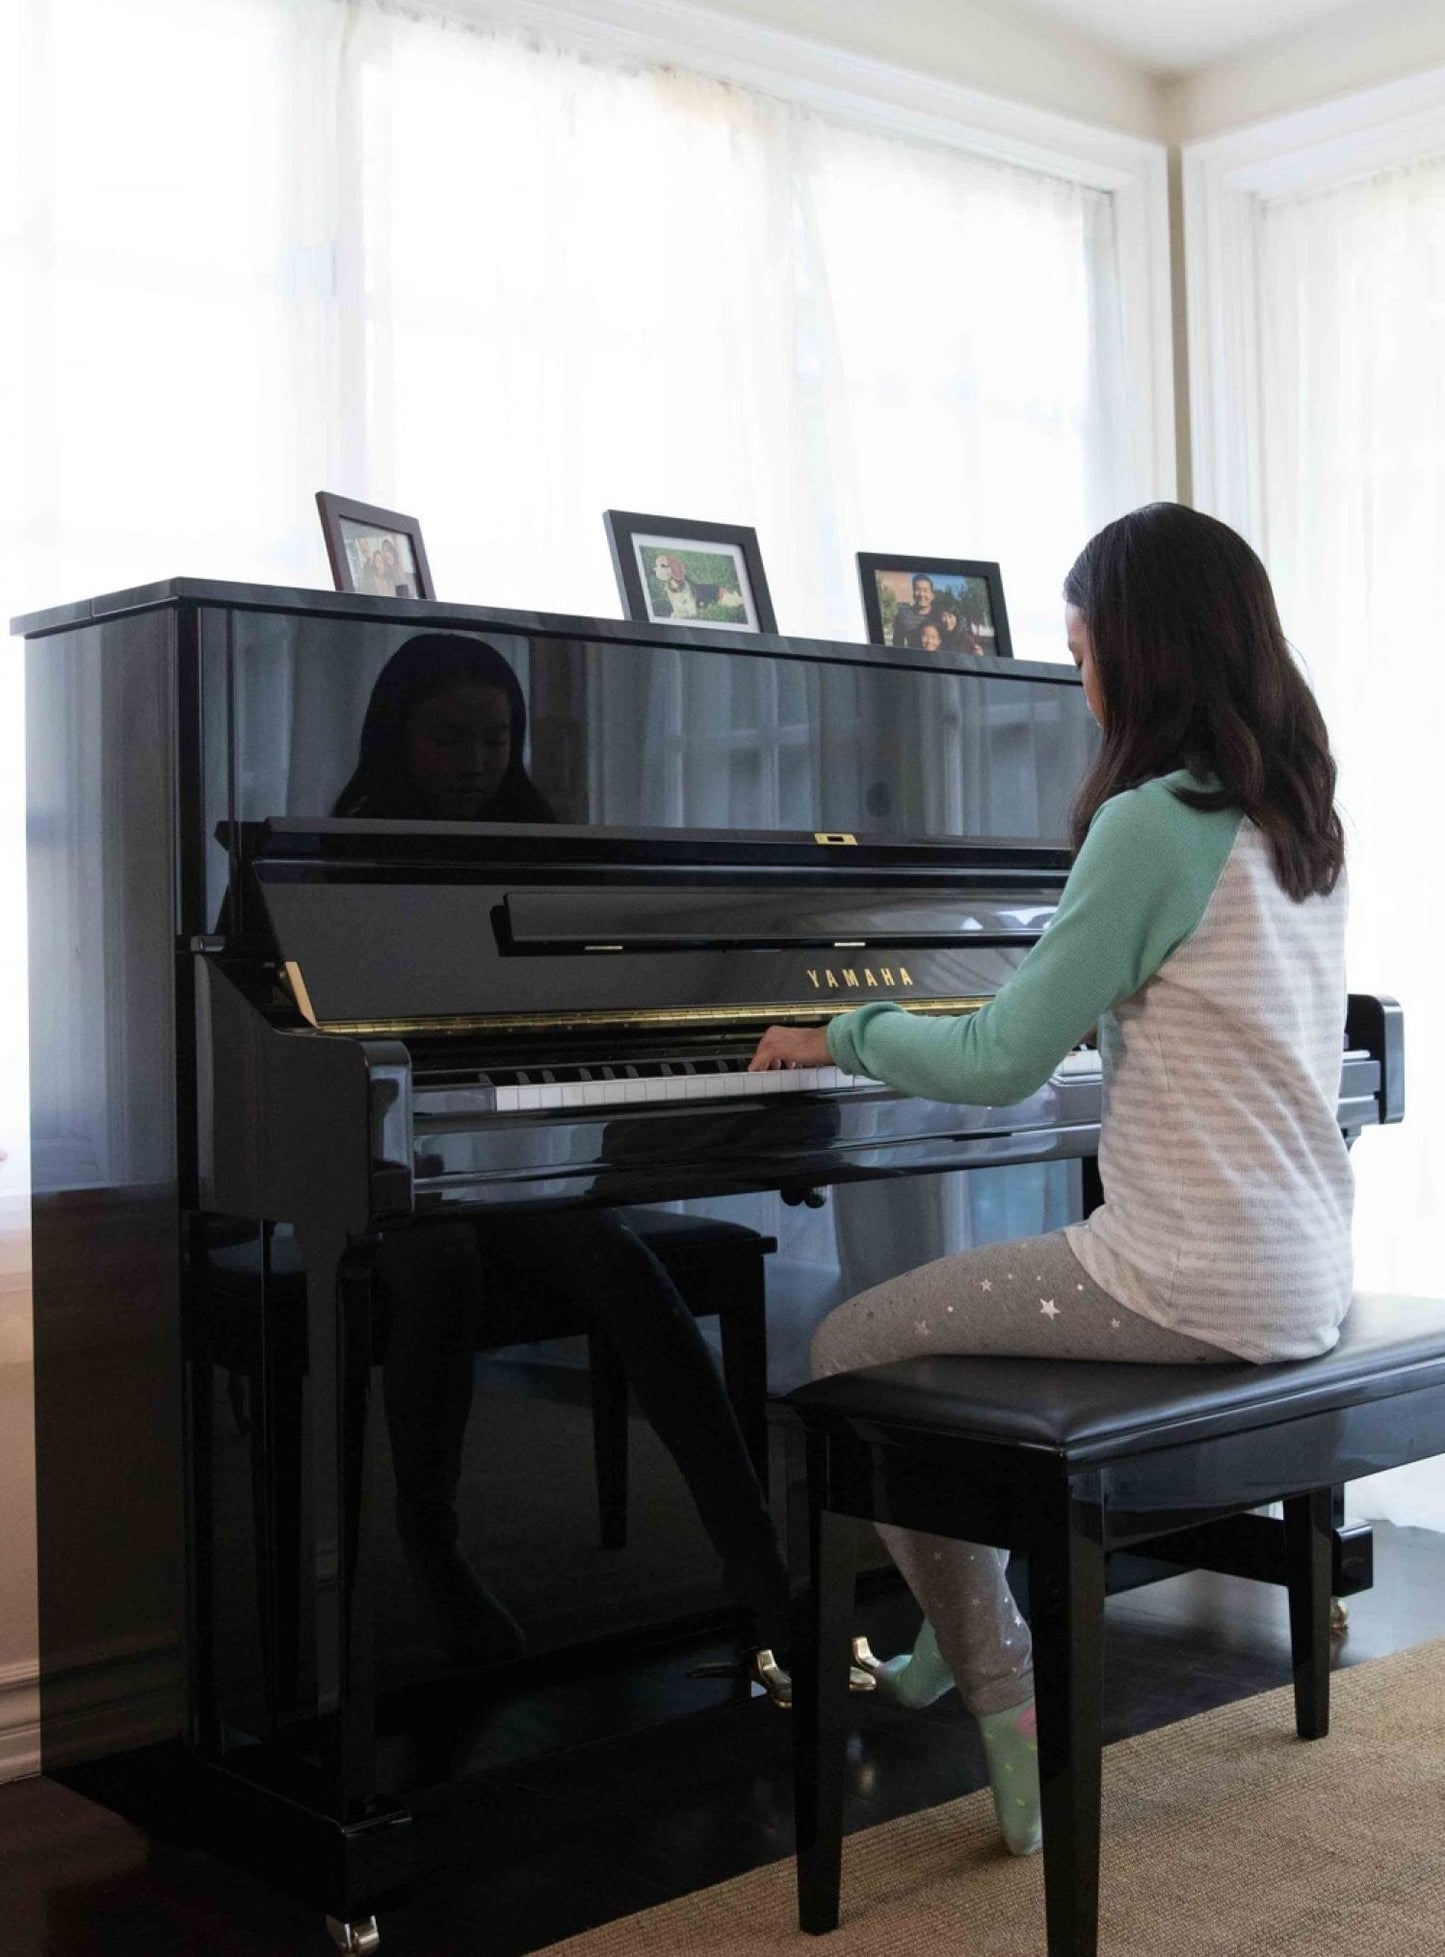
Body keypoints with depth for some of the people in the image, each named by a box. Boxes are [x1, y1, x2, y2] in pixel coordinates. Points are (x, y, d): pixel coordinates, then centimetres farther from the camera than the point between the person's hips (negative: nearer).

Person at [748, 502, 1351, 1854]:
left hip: (1196, 1285, -9)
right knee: (946, 1320, 27)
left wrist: (847, 1036, 0)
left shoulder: (1154, 822, -17)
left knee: (847, 1352, 4)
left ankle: (1006, 1703, 10)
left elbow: (1000, 1064, -15)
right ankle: (959, 1643, 34)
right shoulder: (1297, 816, 9)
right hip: (1303, 1273, 9)